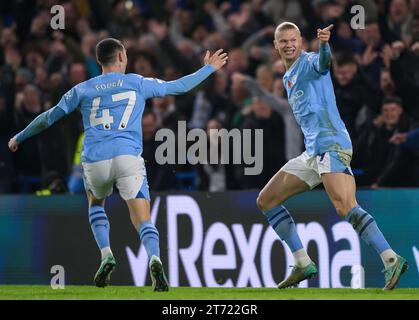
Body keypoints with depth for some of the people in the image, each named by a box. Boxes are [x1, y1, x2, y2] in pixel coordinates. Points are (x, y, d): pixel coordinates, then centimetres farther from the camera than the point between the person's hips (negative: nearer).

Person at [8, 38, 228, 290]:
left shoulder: (82, 90, 15)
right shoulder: (137, 83, 13)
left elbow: (49, 117, 22)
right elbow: (179, 86, 19)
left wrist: (19, 138, 36)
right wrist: (209, 69, 34)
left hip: (94, 161, 2)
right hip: (128, 157, -2)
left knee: (96, 202, 31)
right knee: (143, 220, -3)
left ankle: (106, 255, 10)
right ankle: (155, 259, -34)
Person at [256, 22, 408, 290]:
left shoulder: (309, 63, -4)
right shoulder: (289, 76, 22)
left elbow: (323, 62, -30)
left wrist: (324, 45, -51)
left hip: (331, 145, -10)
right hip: (313, 152, 10)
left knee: (345, 207, -27)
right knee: (266, 201, 12)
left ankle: (392, 261, -31)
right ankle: (303, 265, 12)